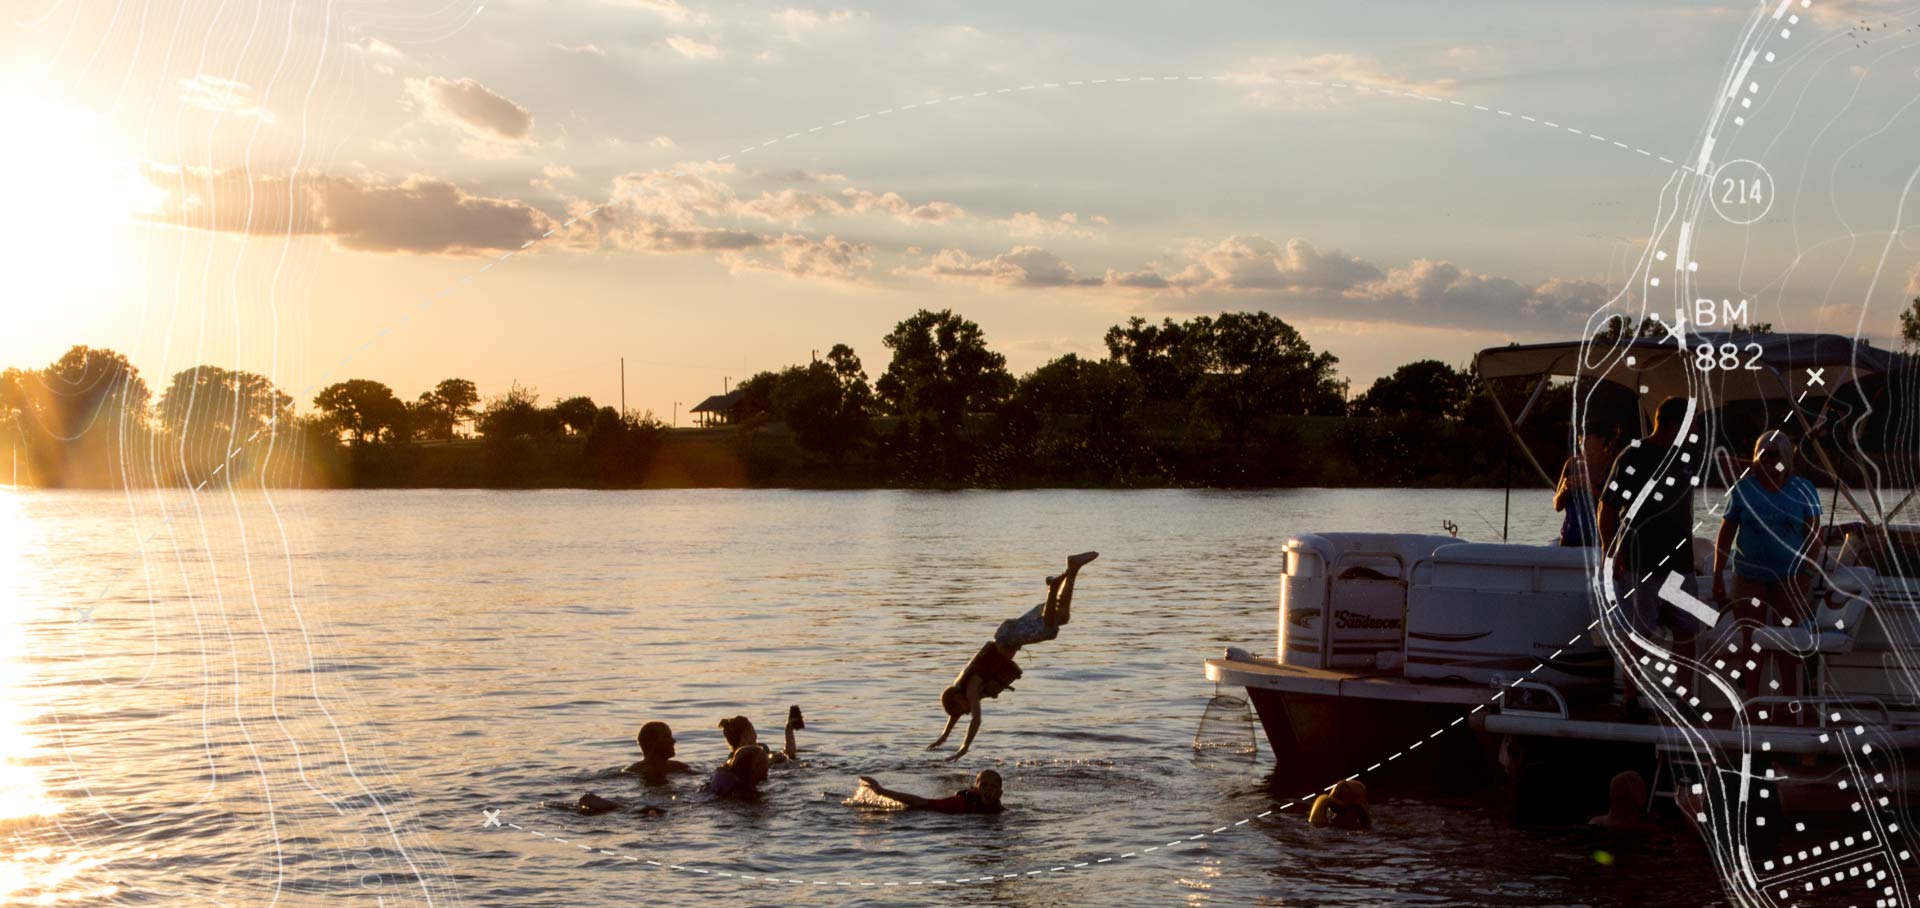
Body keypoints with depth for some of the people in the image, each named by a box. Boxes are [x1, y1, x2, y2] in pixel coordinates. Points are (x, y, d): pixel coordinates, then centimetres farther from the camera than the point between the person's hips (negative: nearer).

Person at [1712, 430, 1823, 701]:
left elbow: (1814, 534, 0)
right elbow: (1725, 534, 4)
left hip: (1789, 577, -1)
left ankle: (1790, 698, 8)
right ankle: (1752, 698, 11)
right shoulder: (1743, 489, 2)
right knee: (1751, 638, 4)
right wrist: (1718, 575, -1)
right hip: (1750, 577, 1)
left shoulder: (1803, 490, 2)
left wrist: (1807, 572, -10)